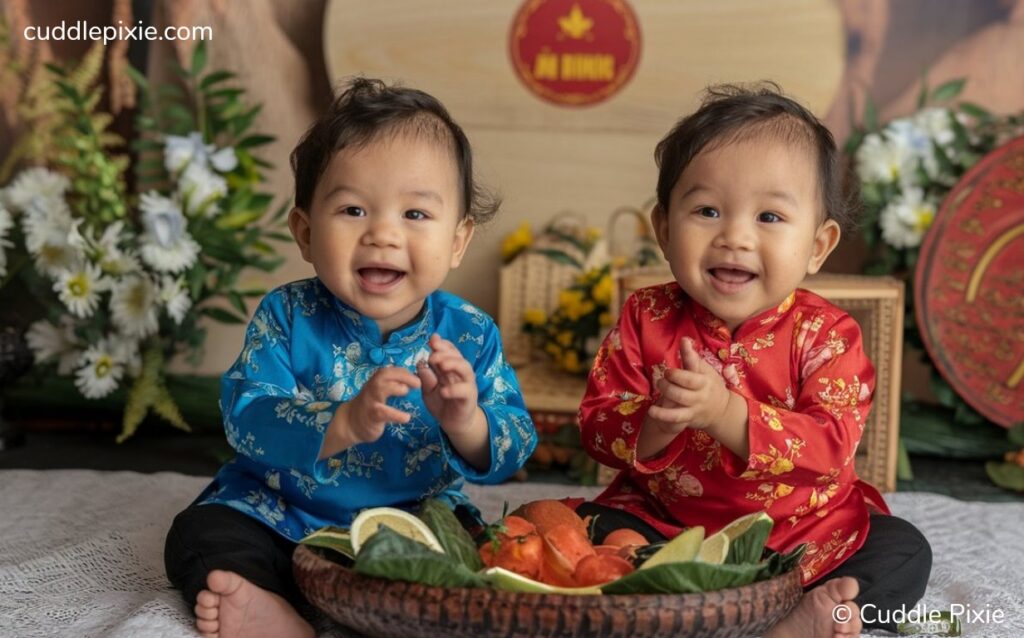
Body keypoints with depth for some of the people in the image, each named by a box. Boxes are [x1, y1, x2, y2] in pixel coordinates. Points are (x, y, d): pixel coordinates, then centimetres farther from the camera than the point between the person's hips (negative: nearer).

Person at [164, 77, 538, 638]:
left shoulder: (470, 335, -10)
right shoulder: (287, 317, -12)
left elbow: (512, 449, -12)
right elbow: (247, 420, -24)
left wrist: (466, 423, -36)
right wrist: (345, 424, -41)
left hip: (414, 518, 1)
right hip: (278, 515, 0)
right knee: (200, 532, -18)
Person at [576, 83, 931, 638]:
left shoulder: (825, 333, -10)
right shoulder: (646, 319, -6)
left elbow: (831, 446, -22)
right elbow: (596, 425, -9)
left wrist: (726, 414, -37)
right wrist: (655, 425, -32)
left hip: (807, 534, 0)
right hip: (664, 524, 1)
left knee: (904, 551, -16)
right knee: (588, 530, -22)